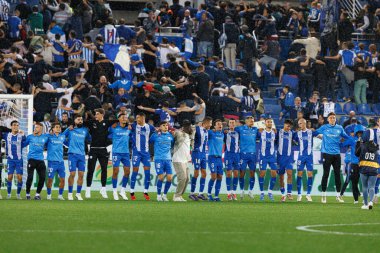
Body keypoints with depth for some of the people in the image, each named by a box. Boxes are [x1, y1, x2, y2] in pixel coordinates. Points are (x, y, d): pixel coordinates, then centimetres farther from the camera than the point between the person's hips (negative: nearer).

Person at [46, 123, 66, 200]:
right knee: (50, 179, -3)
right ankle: (49, 195, 8)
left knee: (62, 179, 0)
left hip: (60, 161, 4)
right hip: (52, 161, -4)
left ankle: (60, 195, 13)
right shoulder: (49, 136, 0)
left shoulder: (62, 136, 11)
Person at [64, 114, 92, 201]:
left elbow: (89, 139, 21)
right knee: (72, 174, -7)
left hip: (82, 155, 3)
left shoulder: (85, 130, 13)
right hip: (72, 154, -3)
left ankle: (78, 193, 10)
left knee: (81, 174, 0)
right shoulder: (70, 130, 5)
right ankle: (70, 193, 2)